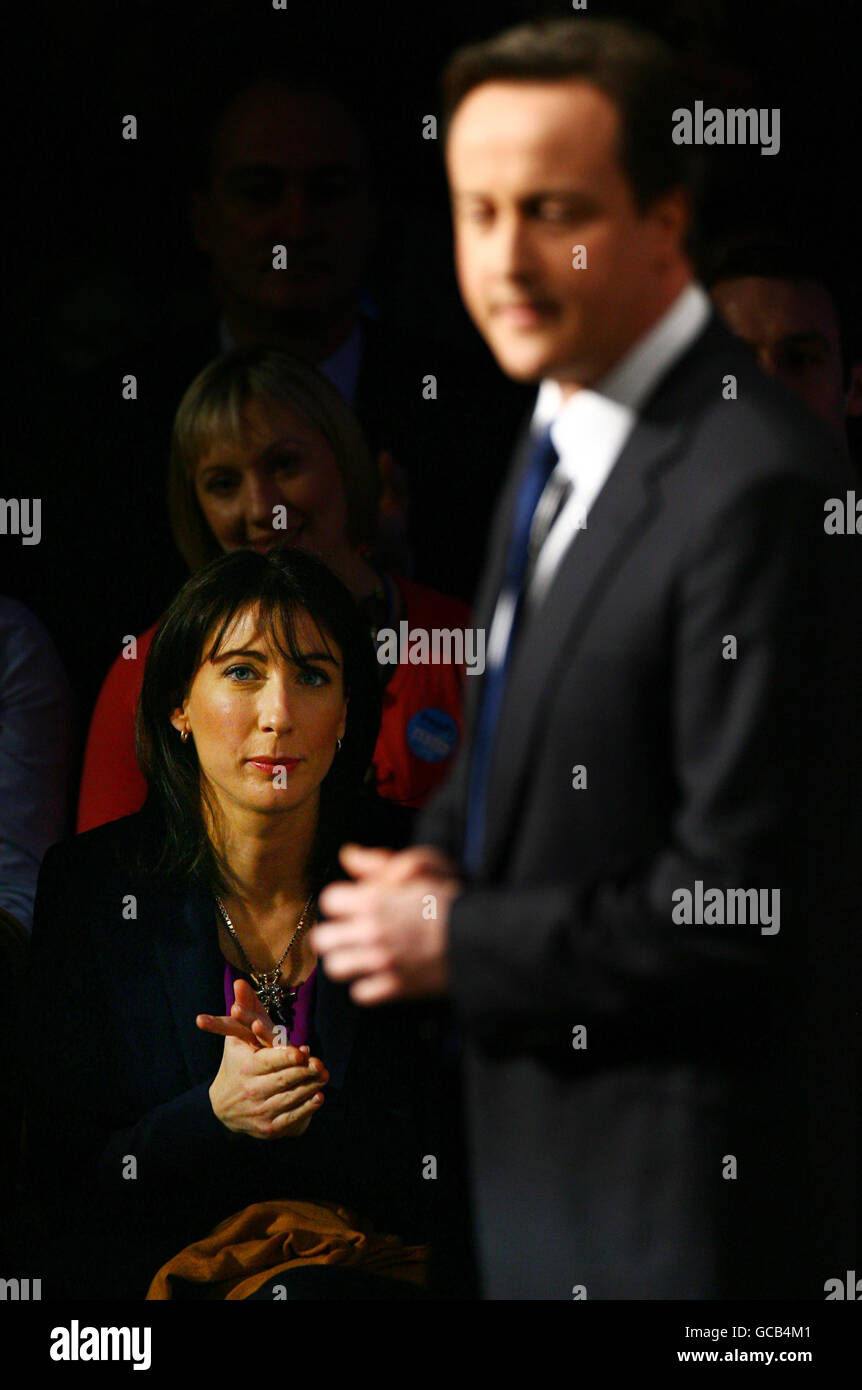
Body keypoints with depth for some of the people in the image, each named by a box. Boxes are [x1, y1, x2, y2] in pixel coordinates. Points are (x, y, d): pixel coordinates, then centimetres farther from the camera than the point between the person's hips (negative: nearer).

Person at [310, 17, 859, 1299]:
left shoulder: (756, 488, -24)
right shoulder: (561, 435, 7)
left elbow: (737, 901, -24)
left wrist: (458, 944, -15)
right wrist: (438, 864, 0)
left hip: (686, 1196, -9)